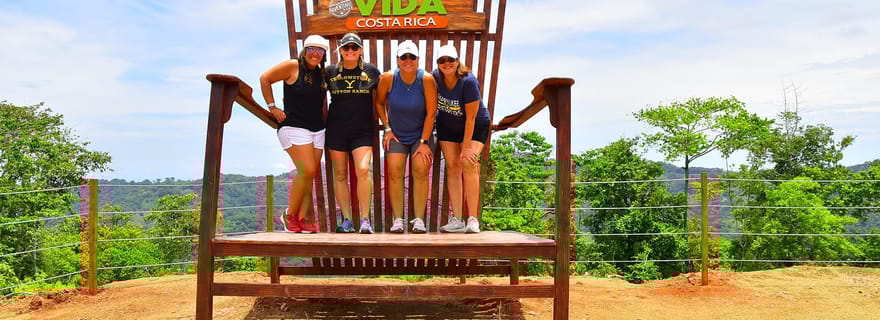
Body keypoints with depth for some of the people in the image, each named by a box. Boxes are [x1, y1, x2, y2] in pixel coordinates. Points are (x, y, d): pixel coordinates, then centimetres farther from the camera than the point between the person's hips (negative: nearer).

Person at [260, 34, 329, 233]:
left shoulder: (322, 74, 12)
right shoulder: (293, 66, -5)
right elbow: (265, 79, -1)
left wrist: (325, 121, 15)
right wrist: (272, 107, -3)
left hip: (317, 130, 6)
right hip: (294, 127, -6)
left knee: (309, 176, 3)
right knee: (307, 170, -17)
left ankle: (301, 219, 7)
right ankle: (290, 215, -2)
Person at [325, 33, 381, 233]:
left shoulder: (371, 71, 3)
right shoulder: (330, 72, 4)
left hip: (363, 130, -2)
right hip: (336, 130, 2)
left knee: (363, 170, -18)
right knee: (340, 175, 4)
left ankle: (365, 219, -8)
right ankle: (347, 220, 13)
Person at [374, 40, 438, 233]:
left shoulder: (427, 79, -18)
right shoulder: (388, 78, -13)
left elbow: (431, 113, -14)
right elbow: (379, 103, 4)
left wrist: (424, 142, -13)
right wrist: (387, 128, -2)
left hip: (421, 133, -1)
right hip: (396, 135, 1)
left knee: (421, 171, -12)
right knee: (394, 172, -10)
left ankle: (419, 220, -5)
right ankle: (398, 219, -4)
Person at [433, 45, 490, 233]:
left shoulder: (469, 81, -26)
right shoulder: (435, 77, -13)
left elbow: (471, 117, -25)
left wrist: (466, 147, -25)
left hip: (475, 126, -4)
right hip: (447, 126, 4)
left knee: (468, 162, -21)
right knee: (452, 165, -6)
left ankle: (473, 219, -19)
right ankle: (457, 220, -6)